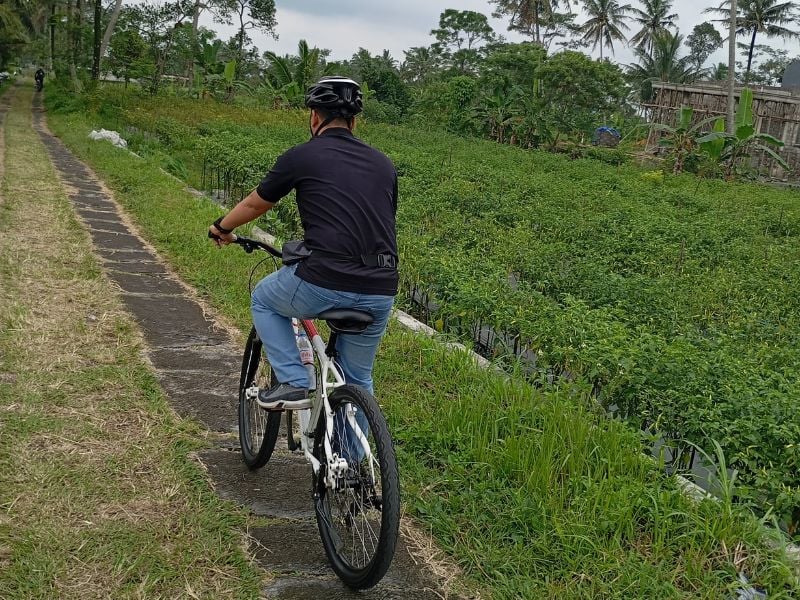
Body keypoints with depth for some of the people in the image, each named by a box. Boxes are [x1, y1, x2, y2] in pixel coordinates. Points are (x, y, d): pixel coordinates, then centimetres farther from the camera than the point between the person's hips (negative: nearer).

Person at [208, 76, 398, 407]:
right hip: (380, 293, 5)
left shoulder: (302, 156, 4)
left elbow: (254, 205, 19)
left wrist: (221, 227, 39)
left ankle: (292, 382, 15)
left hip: (324, 284, -4)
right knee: (358, 381, 24)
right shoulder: (383, 163, 16)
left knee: (264, 300, 27)